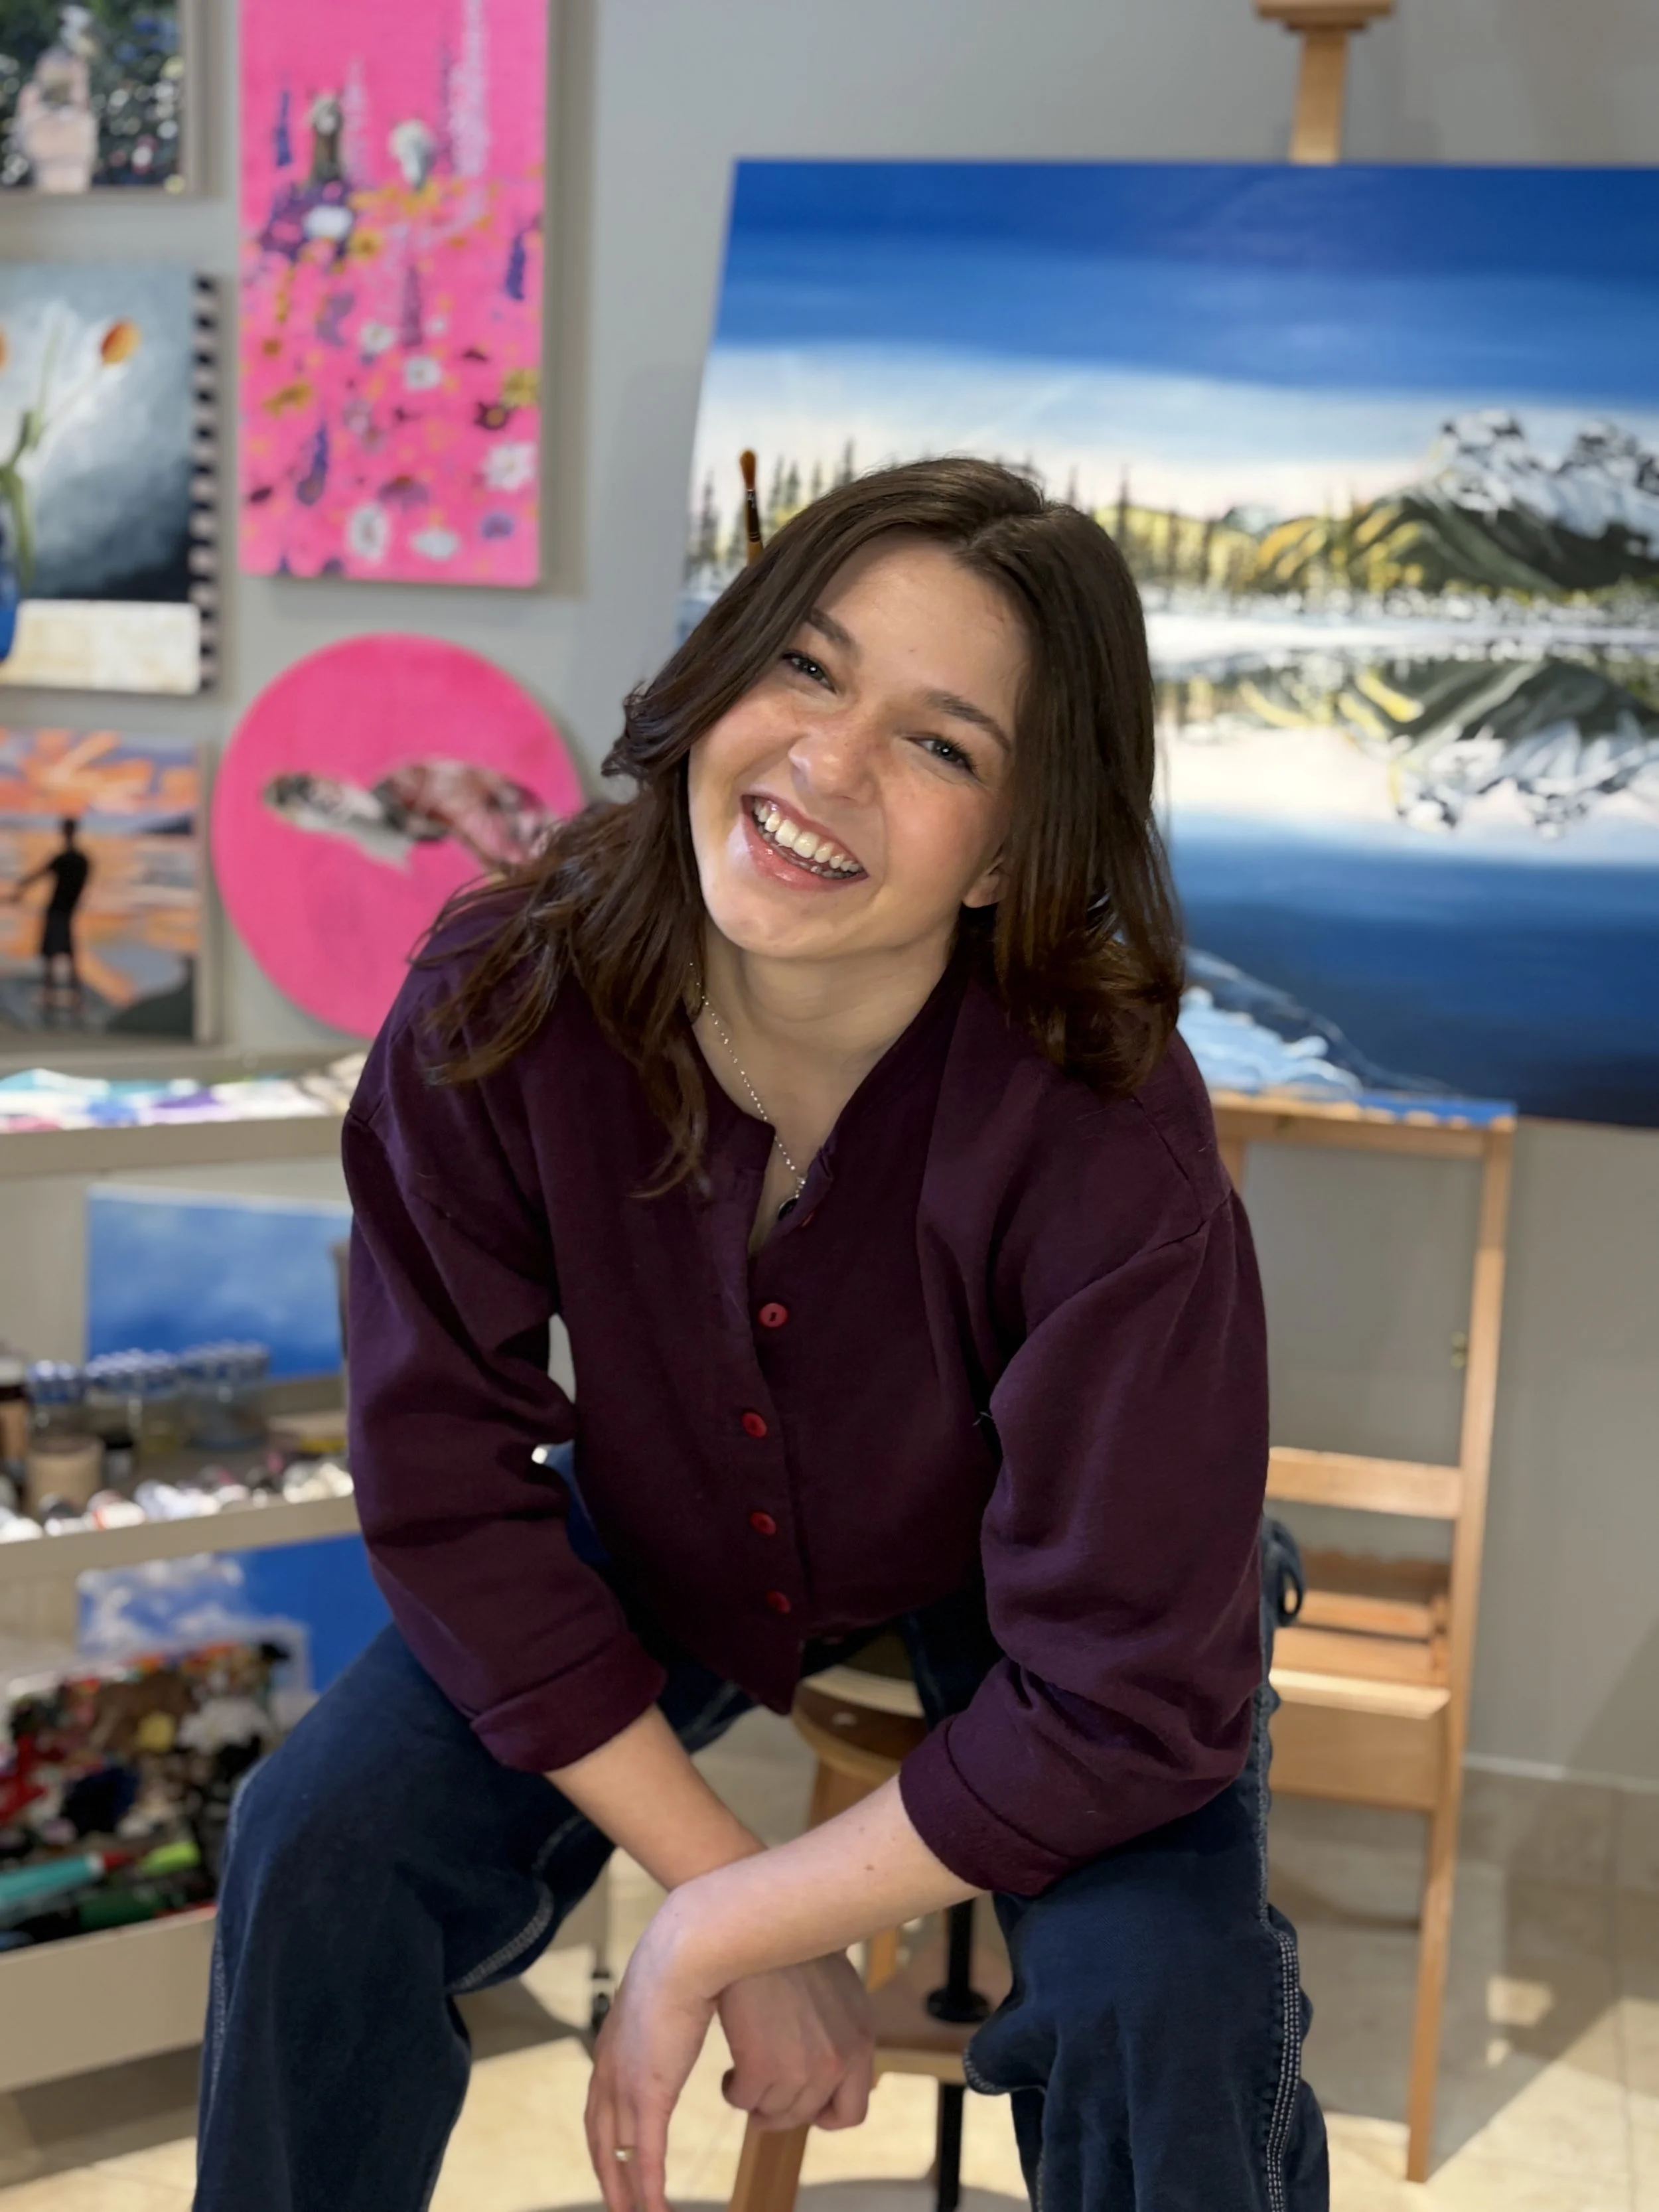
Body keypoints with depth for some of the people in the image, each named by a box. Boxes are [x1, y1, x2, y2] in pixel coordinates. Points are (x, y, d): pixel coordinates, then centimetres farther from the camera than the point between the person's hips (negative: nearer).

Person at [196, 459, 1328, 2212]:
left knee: (1156, 2005, -25)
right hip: (670, 1540, 3)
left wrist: (708, 1939, -26)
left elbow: (1120, 1703, -31)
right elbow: (449, 1484, -18)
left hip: (1011, 1568, -2)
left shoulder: (1104, 1136, -36)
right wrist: (737, 1897, -19)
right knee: (316, 1854, -13)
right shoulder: (497, 1011, -27)